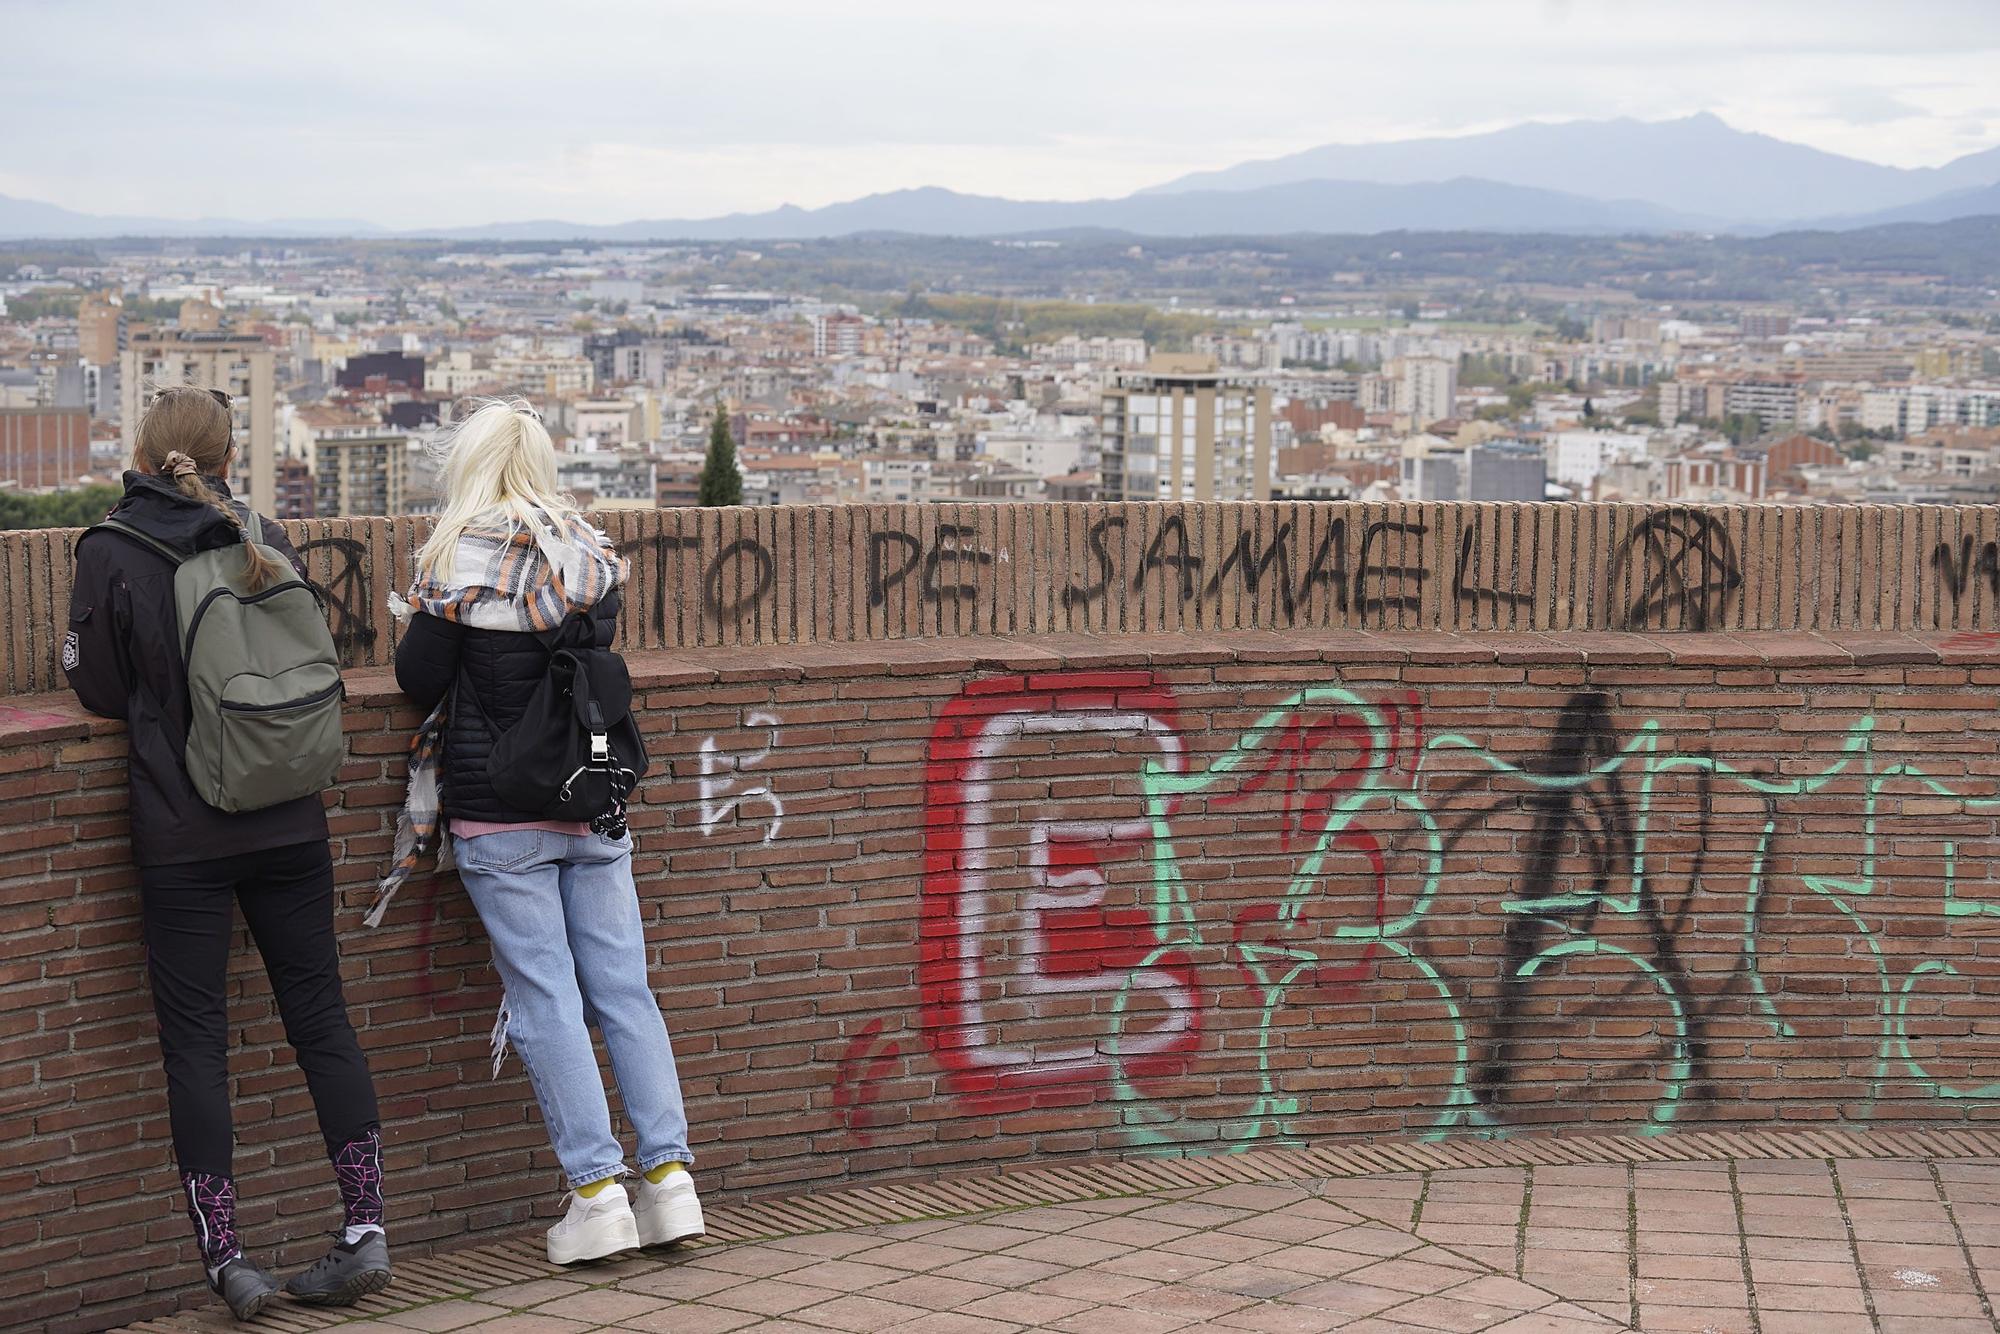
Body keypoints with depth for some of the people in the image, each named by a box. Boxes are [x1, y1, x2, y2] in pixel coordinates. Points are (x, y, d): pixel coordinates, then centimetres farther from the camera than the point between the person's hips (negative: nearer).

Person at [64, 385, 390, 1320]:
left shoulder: (111, 552, -7)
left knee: (195, 1041, 3)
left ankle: (225, 1256, 3)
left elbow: (100, 690, 0)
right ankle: (364, 1231, 10)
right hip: (290, 824, 3)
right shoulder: (265, 538, 3)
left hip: (180, 837, -3)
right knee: (321, 1018, 9)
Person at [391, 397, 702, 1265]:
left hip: (499, 816, -4)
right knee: (623, 989, 8)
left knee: (543, 999, 0)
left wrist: (424, 625, 13)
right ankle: (668, 1176, 5)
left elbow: (418, 680, -5)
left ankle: (597, 1191, -1)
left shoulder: (459, 561, -9)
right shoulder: (592, 558, 4)